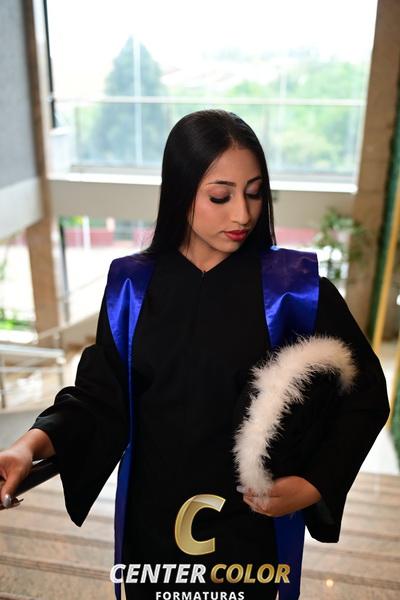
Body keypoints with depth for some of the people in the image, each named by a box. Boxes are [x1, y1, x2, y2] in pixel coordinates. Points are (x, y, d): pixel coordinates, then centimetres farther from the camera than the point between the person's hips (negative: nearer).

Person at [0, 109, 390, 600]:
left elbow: (363, 394, -7)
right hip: (153, 514, 2)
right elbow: (100, 394, -6)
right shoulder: (133, 285, -9)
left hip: (253, 517, -1)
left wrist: (315, 484, -16)